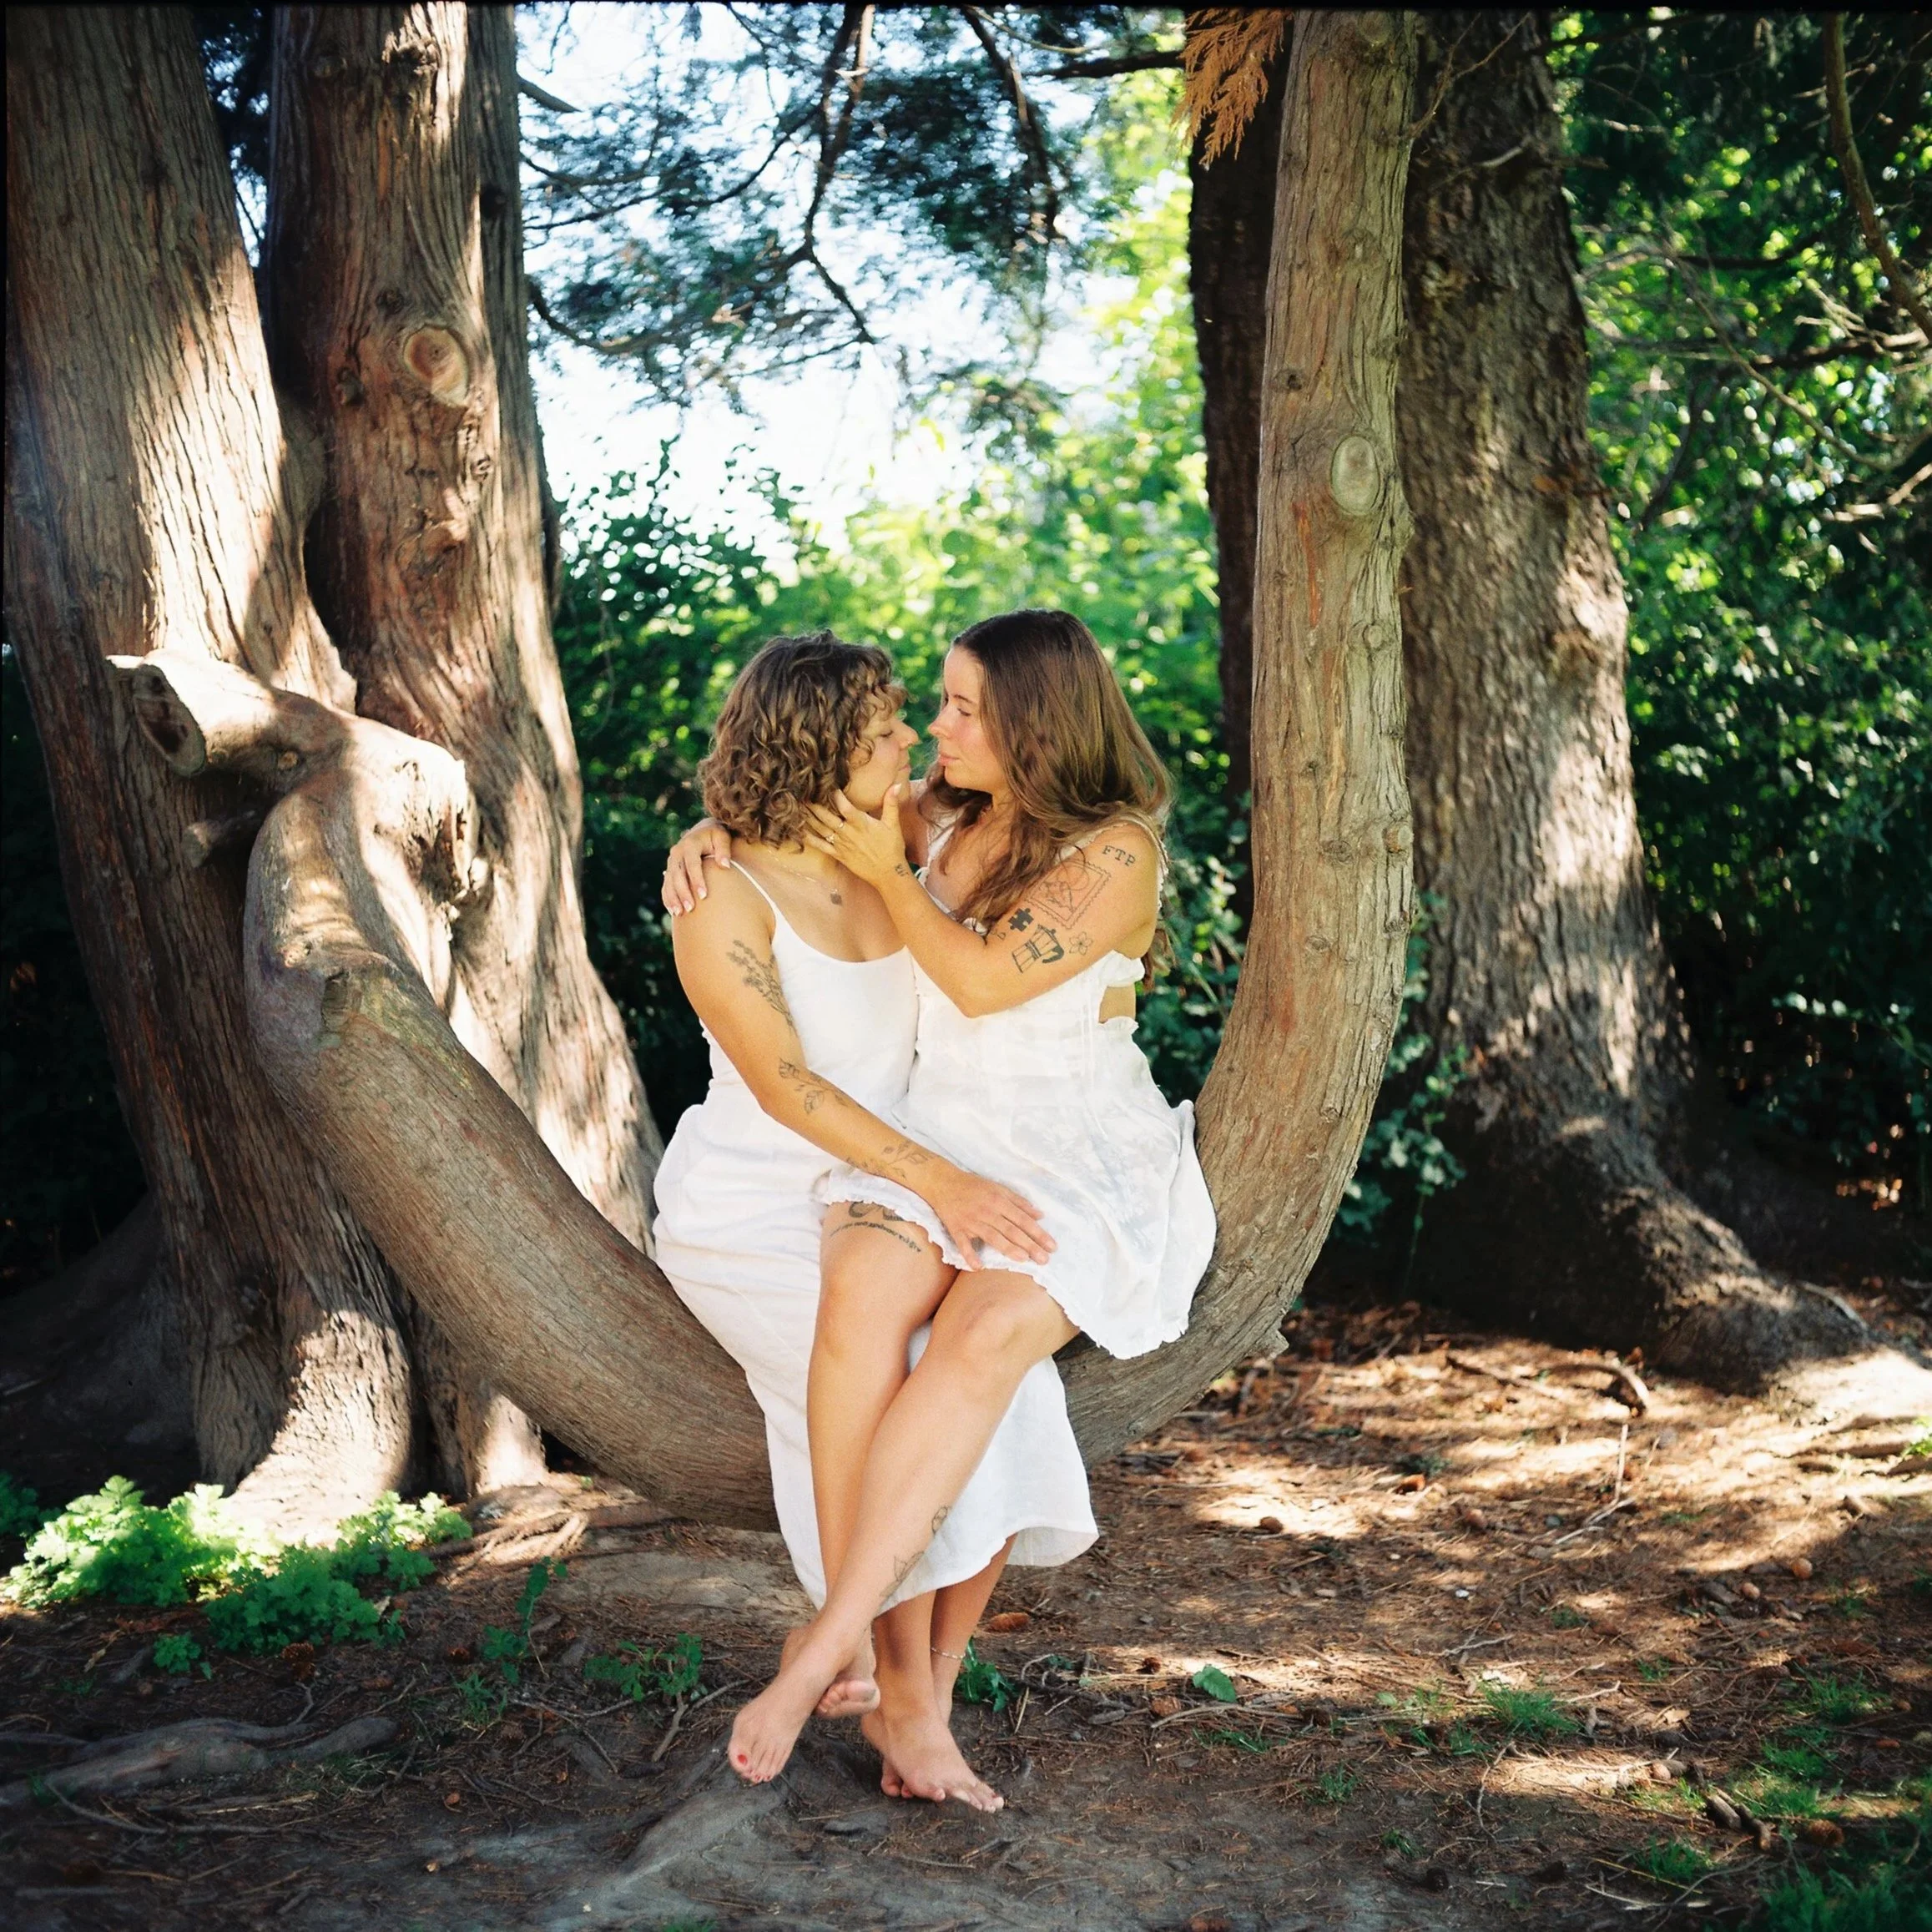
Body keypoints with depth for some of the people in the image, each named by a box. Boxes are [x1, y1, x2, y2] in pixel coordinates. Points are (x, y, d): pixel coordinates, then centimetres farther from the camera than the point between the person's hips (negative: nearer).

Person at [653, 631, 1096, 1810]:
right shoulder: (724, 896, -17)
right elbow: (783, 1083, -24)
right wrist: (938, 1182, -29)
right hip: (746, 1215, -6)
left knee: (1005, 1401, -15)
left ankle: (920, 1685, 1)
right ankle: (903, 1703, -7)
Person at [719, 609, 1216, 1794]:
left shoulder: (1117, 851, -9)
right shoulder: (943, 814, 9)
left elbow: (988, 980, -16)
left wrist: (887, 875, -8)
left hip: (1080, 1159, -4)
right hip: (937, 1137, 4)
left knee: (984, 1338, -33)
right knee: (865, 1295, -30)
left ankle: (822, 1651, -30)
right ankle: (869, 1642, -24)